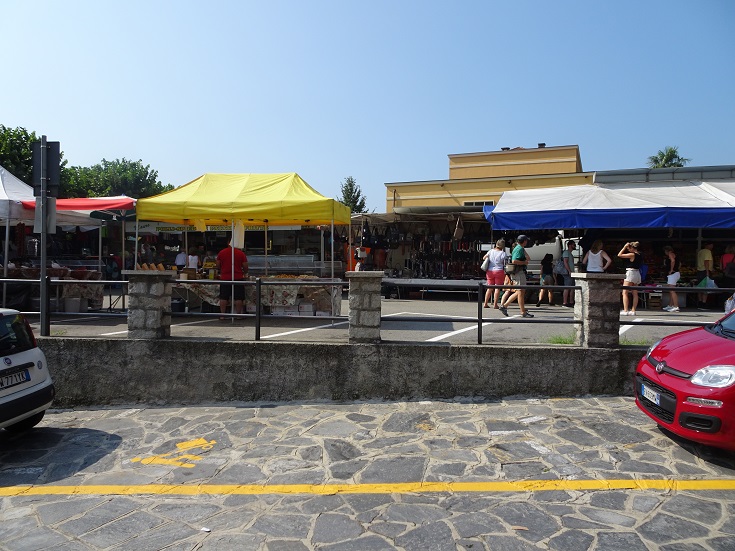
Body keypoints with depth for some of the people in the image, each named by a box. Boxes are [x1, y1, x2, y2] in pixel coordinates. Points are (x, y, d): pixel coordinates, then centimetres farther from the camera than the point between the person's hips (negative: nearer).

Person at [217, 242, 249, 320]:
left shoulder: (221, 253, 3)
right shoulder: (241, 253, -3)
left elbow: (218, 266, 8)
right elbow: (245, 267, -1)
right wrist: (245, 273, 19)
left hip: (225, 278, 2)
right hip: (238, 278, -2)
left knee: (223, 297, 6)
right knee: (238, 298, 3)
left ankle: (222, 315, 7)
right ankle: (238, 314, 4)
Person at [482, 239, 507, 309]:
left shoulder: (491, 251, 3)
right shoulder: (503, 253, -8)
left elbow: (484, 258, 12)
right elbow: (505, 263, -7)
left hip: (490, 271, 4)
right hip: (499, 271, -4)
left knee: (489, 288, 12)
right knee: (497, 288, 2)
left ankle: (485, 304, 12)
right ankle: (495, 304, 0)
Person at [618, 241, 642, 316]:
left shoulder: (632, 254, -13)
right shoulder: (640, 255, 9)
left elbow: (619, 255, -12)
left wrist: (624, 247, -5)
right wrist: (627, 248, 18)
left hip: (630, 273, -8)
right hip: (637, 274, 8)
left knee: (625, 293, -5)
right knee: (635, 293, 9)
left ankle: (625, 310, -11)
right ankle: (633, 310, 10)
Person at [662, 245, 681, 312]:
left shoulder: (670, 254, -7)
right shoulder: (673, 255, 21)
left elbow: (673, 261, -26)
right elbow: (679, 263, 30)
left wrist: (671, 270, -19)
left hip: (673, 274, -11)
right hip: (671, 275, 11)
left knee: (672, 291, -15)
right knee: (670, 291, 16)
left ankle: (676, 307, -20)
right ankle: (670, 306, 23)